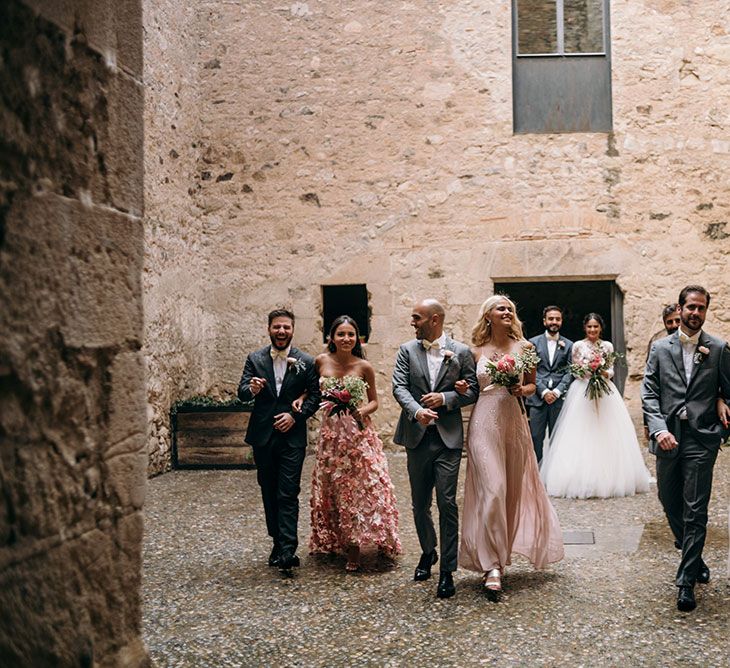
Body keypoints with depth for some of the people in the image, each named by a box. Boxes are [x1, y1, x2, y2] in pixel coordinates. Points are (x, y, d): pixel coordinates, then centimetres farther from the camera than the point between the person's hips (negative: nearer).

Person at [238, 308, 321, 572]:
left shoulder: (306, 362, 0)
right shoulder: (255, 359, 5)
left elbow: (315, 395, 0)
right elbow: (241, 392, -3)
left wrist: (295, 415, -13)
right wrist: (252, 389, -26)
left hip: (292, 436, -3)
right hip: (263, 437, 3)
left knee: (288, 494, -9)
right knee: (269, 494, 11)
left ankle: (288, 550, -10)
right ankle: (278, 543, 23)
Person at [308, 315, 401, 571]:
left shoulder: (364, 367, -3)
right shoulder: (321, 361, 1)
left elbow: (374, 401, 5)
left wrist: (361, 411, -14)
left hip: (358, 433, -2)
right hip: (331, 432, 2)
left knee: (361, 487, -4)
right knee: (332, 489, 9)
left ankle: (354, 549, 6)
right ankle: (334, 542, 23)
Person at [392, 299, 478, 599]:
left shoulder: (461, 352, 2)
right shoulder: (407, 351, 6)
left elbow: (472, 391, 2)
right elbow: (399, 387, -5)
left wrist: (445, 398, -14)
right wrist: (417, 410, -23)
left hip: (448, 437, -2)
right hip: (417, 436, 3)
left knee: (447, 503, -6)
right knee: (420, 503, 14)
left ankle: (447, 571, 4)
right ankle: (428, 552, 37)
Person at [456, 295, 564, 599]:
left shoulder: (525, 347, 7)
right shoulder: (476, 351, 4)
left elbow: (532, 385, 15)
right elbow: (470, 389, 10)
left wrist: (522, 390, -6)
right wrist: (462, 389, -11)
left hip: (514, 421, 3)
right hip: (484, 423, -3)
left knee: (514, 490, 9)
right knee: (492, 490, -11)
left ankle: (501, 555, 26)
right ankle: (492, 565, -6)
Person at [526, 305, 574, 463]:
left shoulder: (568, 345, 10)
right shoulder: (533, 342, 7)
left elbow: (569, 372, 4)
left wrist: (557, 392, -8)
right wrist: (544, 391, -9)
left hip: (559, 398, 1)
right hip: (537, 397, -1)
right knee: (536, 437, -3)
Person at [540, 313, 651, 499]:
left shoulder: (607, 346, 8)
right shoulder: (578, 346, 2)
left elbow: (611, 370, 8)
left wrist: (605, 373, -13)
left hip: (605, 391, 2)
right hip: (583, 391, -2)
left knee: (607, 436, -1)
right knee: (582, 436, -6)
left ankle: (608, 479, 8)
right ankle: (582, 480, 0)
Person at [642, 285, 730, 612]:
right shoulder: (660, 348, 5)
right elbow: (648, 393, -1)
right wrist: (659, 429, -12)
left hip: (701, 439, -2)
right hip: (667, 437, 3)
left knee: (695, 511, -3)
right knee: (669, 501, 15)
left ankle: (686, 580, 6)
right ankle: (693, 558, 38)